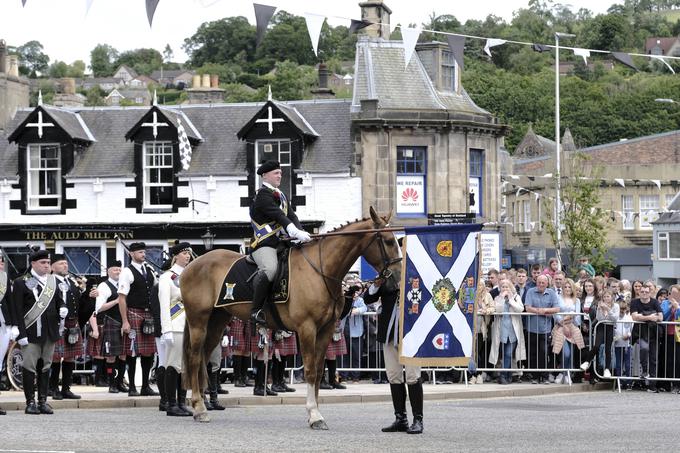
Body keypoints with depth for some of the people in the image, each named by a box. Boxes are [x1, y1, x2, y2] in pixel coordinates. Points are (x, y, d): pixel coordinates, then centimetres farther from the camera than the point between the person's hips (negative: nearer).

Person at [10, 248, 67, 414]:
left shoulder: (53, 281, 12)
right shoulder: (21, 282, -4)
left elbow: (59, 300, 20)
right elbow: (17, 311, -7)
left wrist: (63, 309, -5)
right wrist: (21, 334, -14)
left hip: (49, 332, 5)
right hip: (31, 332, -5)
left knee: (46, 366, 9)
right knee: (29, 367, -4)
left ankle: (43, 401, 14)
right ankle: (30, 402, 1)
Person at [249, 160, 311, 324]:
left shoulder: (280, 195, 23)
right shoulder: (263, 195, -8)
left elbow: (291, 216, 12)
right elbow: (278, 215, -20)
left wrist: (301, 233, -8)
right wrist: (296, 233, -31)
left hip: (281, 241, 10)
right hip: (264, 243, -10)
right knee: (270, 269, -34)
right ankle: (256, 310, -30)